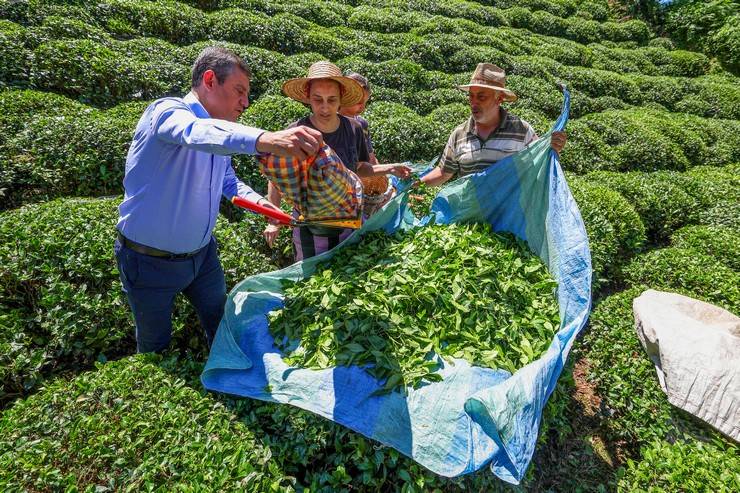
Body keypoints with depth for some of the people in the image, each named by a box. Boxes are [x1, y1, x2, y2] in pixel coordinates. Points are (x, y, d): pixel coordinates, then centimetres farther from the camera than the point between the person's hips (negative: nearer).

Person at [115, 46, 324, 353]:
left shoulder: (220, 134, 3)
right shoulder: (167, 111, -21)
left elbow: (230, 183, 16)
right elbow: (198, 132, -45)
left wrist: (259, 202, -6)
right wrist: (265, 140, -64)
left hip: (202, 253, 6)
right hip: (150, 260, -6)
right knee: (156, 347, 14)